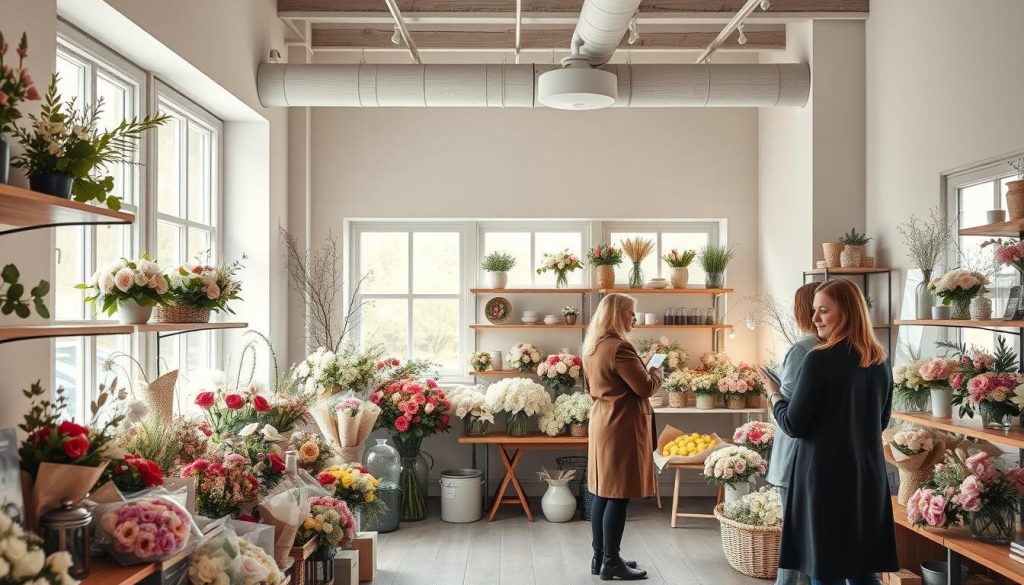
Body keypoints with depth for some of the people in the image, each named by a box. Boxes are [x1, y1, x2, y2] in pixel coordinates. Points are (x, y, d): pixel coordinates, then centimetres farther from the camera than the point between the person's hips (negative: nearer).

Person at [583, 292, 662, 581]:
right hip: (621, 426, -10)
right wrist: (658, 374, 4)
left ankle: (600, 557, 20)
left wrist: (645, 374, 20)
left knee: (603, 492, 13)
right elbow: (645, 387, -17)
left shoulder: (592, 346, 11)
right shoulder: (619, 347, -19)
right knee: (618, 495, -3)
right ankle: (611, 563, 4)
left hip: (602, 422, 10)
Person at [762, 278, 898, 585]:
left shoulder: (820, 359, -16)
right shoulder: (879, 361, 5)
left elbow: (794, 426, -12)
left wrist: (774, 394, 4)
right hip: (868, 476, 6)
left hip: (827, 477, -6)